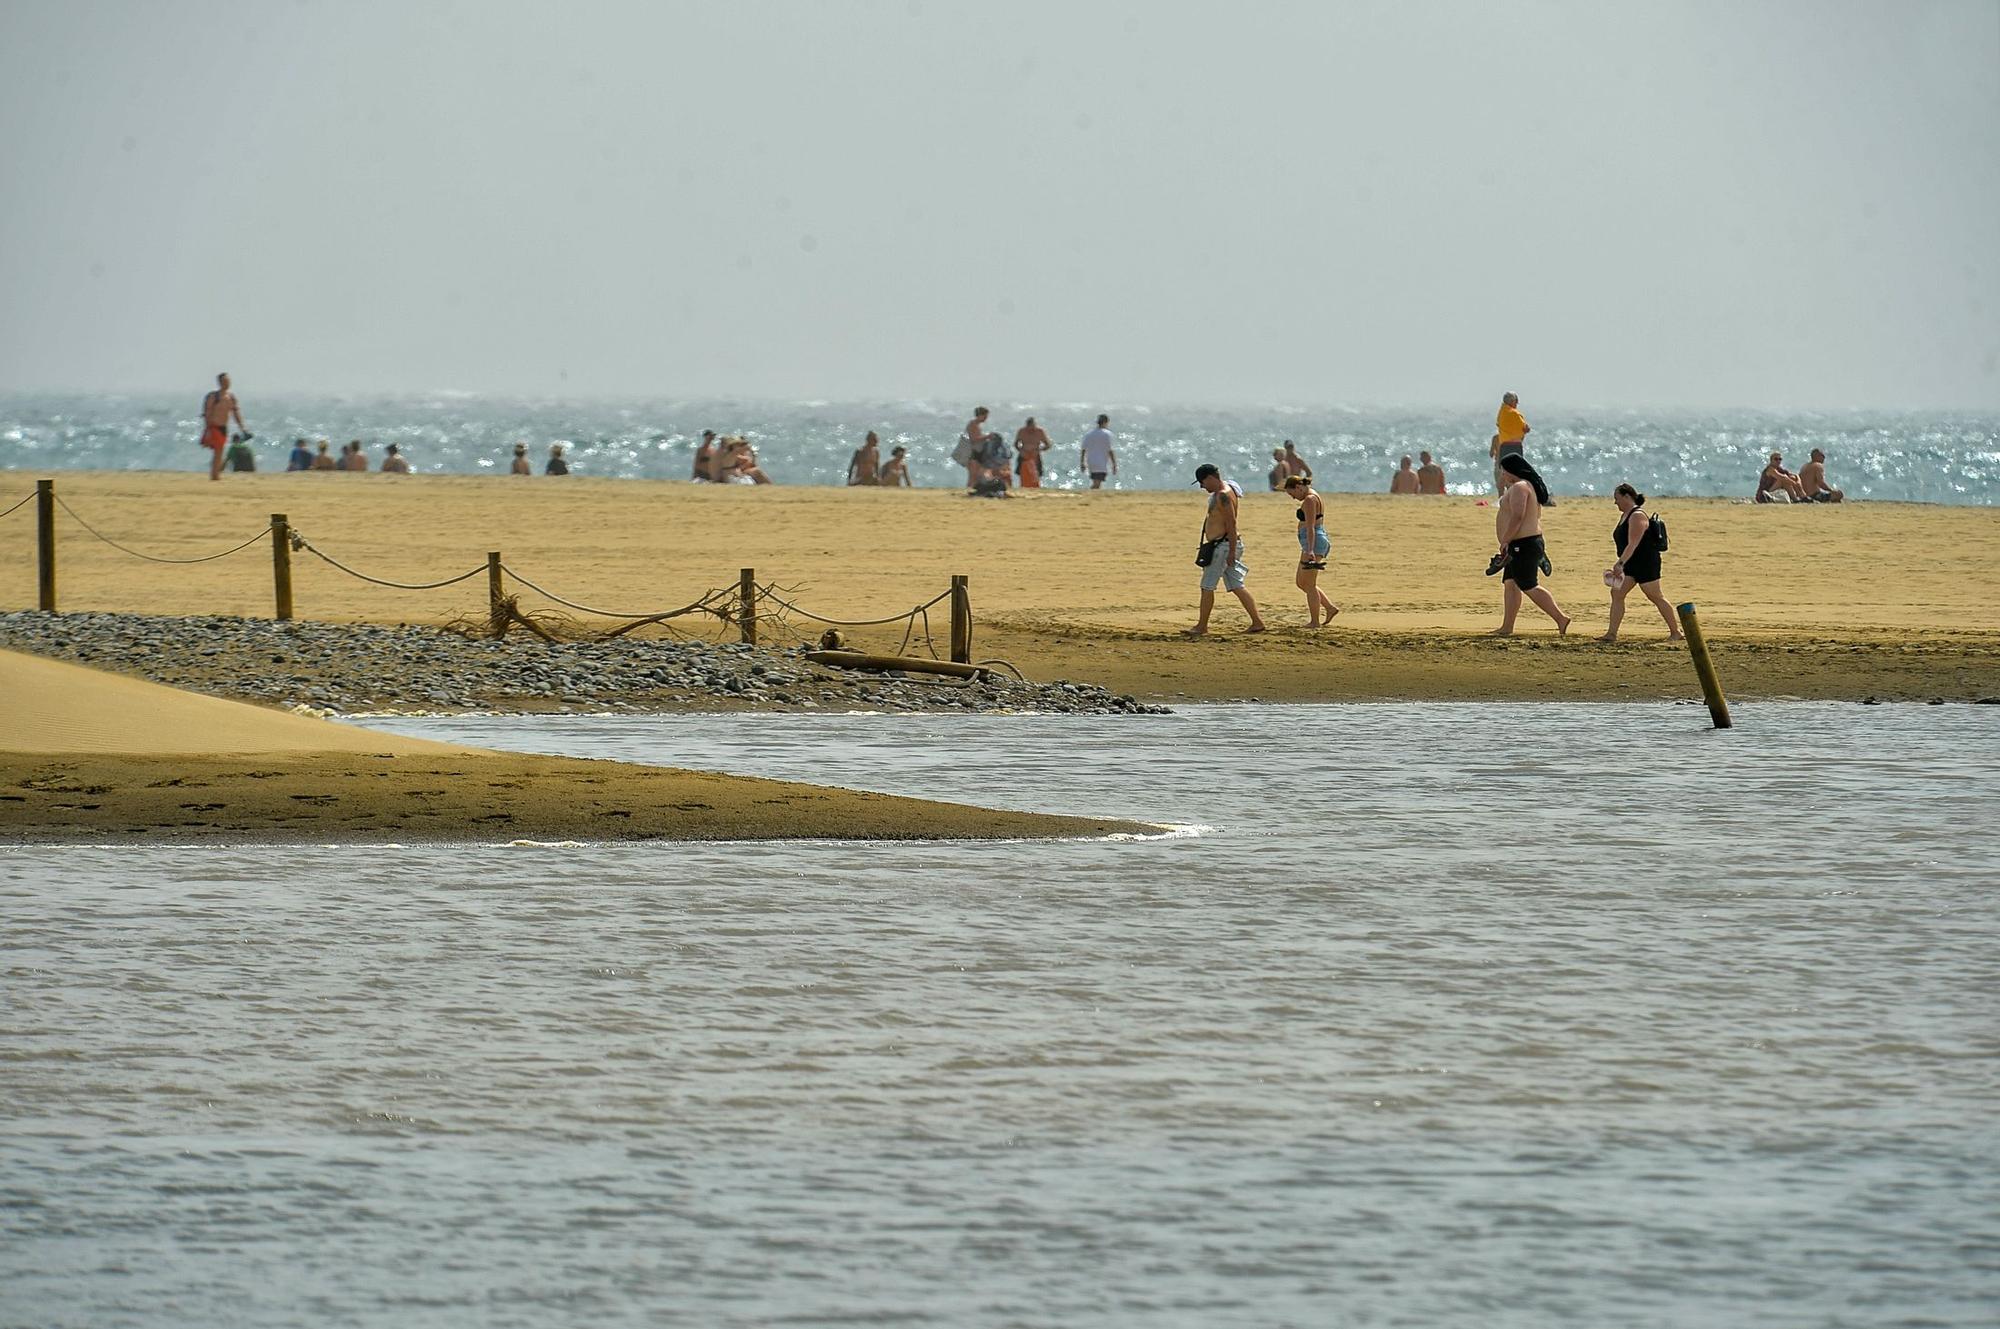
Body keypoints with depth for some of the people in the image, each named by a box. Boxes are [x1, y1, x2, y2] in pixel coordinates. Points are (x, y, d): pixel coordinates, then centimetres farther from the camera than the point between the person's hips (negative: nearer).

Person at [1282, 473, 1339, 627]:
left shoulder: (1309, 500, -15)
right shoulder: (1314, 498, 17)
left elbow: (1310, 526, -23)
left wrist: (1310, 550, -29)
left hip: (1313, 542, -11)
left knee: (1308, 584, -4)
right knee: (1301, 582, 15)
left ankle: (1315, 621, 2)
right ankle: (1330, 607, 16)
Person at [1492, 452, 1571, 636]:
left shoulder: (1518, 488, -17)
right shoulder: (1530, 486, 17)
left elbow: (1517, 517, -27)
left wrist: (1505, 541, -23)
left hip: (1522, 545, -11)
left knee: (1529, 587, -9)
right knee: (1510, 583, 12)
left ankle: (1560, 618, -11)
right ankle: (1507, 627, 12)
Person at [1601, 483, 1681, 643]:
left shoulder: (1637, 516, -18)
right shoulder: (1625, 516, 13)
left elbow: (1633, 544, -27)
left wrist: (1620, 563, -33)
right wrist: (1620, 565, 15)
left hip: (1646, 562, -10)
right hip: (1631, 564, 10)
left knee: (1656, 597, -2)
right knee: (1616, 593, 0)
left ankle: (1675, 632, 7)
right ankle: (1611, 634, -1)